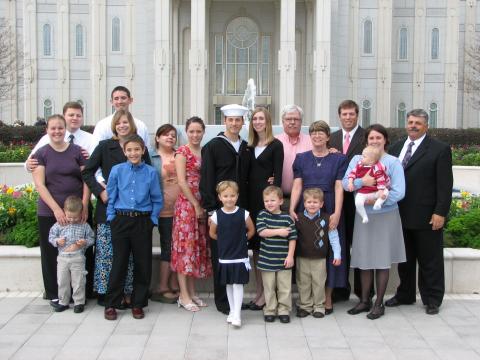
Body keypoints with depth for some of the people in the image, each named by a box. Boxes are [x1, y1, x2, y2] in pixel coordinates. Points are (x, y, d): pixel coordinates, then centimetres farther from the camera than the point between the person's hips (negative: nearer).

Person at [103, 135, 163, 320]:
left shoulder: (151, 172, 1)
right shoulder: (117, 170, 1)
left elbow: (157, 200, 5)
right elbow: (111, 196, 7)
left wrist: (153, 219, -2)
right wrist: (112, 217, 0)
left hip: (143, 221, 1)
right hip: (121, 220, 0)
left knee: (143, 264, 5)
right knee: (119, 263, 2)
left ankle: (138, 304, 19)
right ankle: (111, 304, 13)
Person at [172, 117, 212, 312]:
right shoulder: (182, 151, -6)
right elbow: (182, 181, -13)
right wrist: (195, 205, -13)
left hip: (201, 204, 7)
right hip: (186, 204, -7)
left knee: (198, 246, 10)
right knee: (185, 246, -3)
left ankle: (192, 292, 19)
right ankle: (184, 295, 3)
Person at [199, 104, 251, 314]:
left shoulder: (246, 148, 12)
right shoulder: (213, 146, -2)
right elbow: (206, 179, -6)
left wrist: (246, 207, 6)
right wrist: (210, 208, -12)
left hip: (240, 208, 4)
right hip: (219, 208, -4)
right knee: (220, 256, 1)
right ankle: (222, 301, 12)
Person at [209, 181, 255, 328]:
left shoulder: (243, 214, -9)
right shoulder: (217, 215, -7)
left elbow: (251, 230, 6)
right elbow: (212, 233, 9)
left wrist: (242, 240, 4)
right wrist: (224, 241, 9)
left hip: (240, 256, -2)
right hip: (224, 257, 2)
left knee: (238, 284, -3)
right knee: (229, 285, 13)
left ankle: (237, 315, 0)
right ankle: (232, 311, 26)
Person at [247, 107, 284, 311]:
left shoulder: (275, 145, -3)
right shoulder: (249, 146, 14)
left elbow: (277, 175, -8)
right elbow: (247, 174, 13)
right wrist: (245, 200, 4)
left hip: (267, 198, -6)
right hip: (252, 199, 6)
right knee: (255, 246, 8)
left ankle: (266, 293, 5)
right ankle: (258, 292, 17)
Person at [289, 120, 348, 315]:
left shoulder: (338, 159, 4)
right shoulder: (301, 158, 9)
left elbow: (339, 187, -4)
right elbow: (297, 186, 2)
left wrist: (337, 213, -14)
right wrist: (291, 209, -11)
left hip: (329, 211, -1)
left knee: (328, 250, 2)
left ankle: (327, 298, 13)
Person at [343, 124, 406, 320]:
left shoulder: (393, 162, -3)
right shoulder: (357, 160, 5)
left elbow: (399, 192, -11)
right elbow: (345, 183, -7)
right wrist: (362, 181, -24)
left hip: (386, 216, -2)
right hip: (363, 215, 3)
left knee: (382, 260, 4)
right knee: (364, 259, 8)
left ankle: (379, 303, 15)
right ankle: (365, 300, 21)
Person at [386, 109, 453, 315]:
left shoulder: (440, 149, -4)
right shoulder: (396, 148, 11)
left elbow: (445, 184, -8)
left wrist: (440, 213, -14)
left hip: (427, 217, -5)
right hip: (401, 216, 5)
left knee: (430, 261, 6)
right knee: (405, 258, 15)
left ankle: (432, 300, 19)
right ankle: (405, 295, 29)